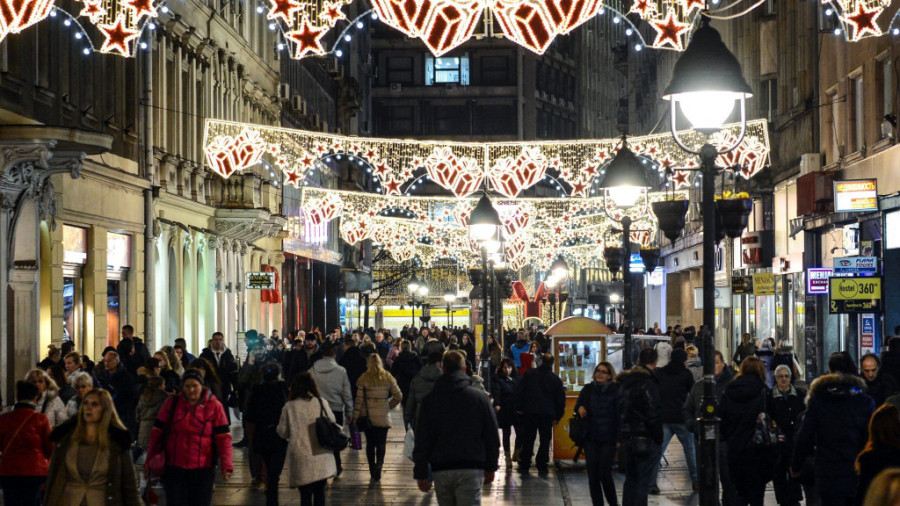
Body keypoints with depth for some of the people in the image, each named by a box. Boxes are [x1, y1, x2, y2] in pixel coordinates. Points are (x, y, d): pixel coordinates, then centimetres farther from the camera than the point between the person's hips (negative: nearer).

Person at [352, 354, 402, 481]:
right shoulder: (387, 377, 0)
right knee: (381, 443, 5)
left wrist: (355, 416, 1)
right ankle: (379, 464, -19)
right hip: (383, 416, 0)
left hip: (368, 416, 0)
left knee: (370, 444, 10)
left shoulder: (364, 378, -5)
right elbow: (398, 396, 1)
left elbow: (359, 399, -5)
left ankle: (373, 470, 11)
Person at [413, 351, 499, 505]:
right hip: (471, 469, -2)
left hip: (441, 469, 2)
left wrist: (421, 474, 6)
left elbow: (422, 441, 2)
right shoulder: (480, 398, 2)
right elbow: (492, 438, 5)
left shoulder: (430, 400, 3)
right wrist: (490, 468, 15)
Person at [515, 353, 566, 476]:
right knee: (545, 440, 6)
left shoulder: (529, 374, -1)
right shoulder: (556, 379, 0)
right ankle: (541, 467, 2)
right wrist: (557, 417, 10)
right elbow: (561, 399, 3)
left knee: (527, 439, 7)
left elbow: (519, 391, 0)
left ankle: (524, 466, 9)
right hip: (547, 414, 0)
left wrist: (519, 408, 8)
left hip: (530, 412, 0)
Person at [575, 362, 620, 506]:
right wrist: (579, 408, -5)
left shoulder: (616, 391, -7)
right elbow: (577, 406, 20)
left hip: (608, 439, -4)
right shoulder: (588, 389, 6)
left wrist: (619, 438, -15)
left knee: (605, 474, -5)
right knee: (592, 474, 3)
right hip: (590, 438, 4)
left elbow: (620, 415, -9)